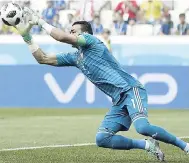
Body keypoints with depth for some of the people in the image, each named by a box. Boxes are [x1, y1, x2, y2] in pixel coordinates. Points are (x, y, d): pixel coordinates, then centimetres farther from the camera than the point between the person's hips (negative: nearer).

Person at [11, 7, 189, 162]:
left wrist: (39, 21, -4)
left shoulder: (91, 41, -2)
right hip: (119, 100, 9)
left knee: (142, 127, -31)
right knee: (102, 139, -6)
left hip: (131, 90, -9)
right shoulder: (74, 57, 20)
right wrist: (27, 36, 14)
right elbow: (43, 59, 21)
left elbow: (62, 37, -15)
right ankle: (148, 145, 4)